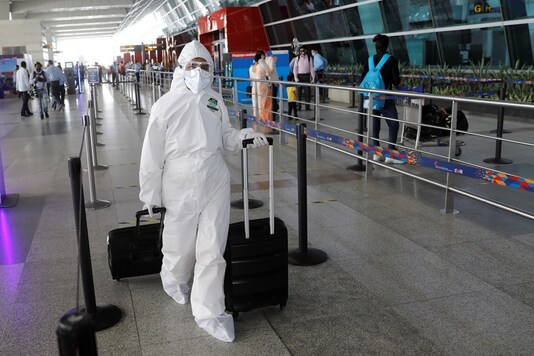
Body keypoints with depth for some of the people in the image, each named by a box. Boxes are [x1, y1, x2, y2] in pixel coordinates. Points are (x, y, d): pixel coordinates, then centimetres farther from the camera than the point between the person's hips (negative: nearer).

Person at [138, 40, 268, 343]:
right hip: (180, 188, -3)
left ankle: (209, 312, 15)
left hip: (216, 183, 3)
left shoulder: (215, 100, 3)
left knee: (212, 250, 4)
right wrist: (150, 195, -4)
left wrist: (243, 136, -6)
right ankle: (174, 279, 48)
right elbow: (152, 155, -6)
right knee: (180, 245, 14)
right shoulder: (166, 105, -9)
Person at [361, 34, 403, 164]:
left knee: (375, 125, 11)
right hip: (386, 98, -5)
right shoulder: (391, 60, -10)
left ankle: (376, 153, 13)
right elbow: (396, 81, -12)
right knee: (393, 125, 0)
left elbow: (363, 79, 4)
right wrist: (391, 82, 9)